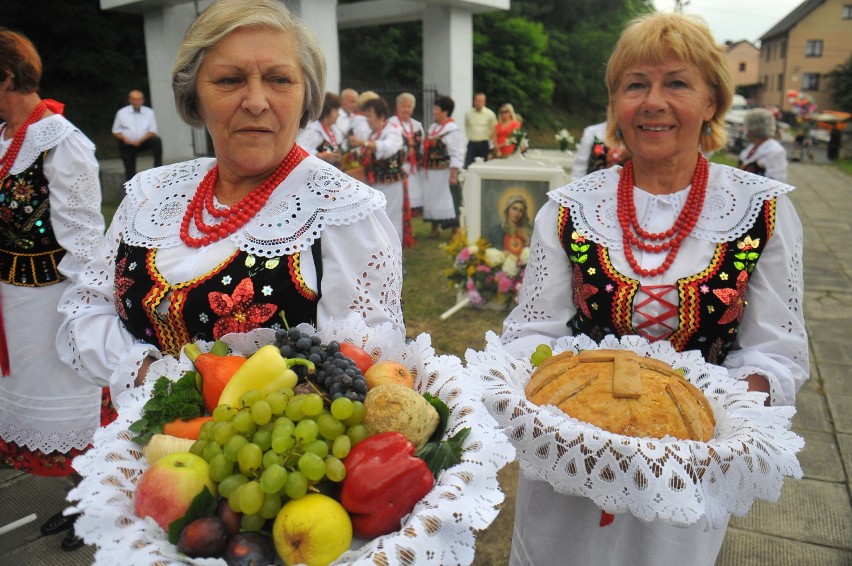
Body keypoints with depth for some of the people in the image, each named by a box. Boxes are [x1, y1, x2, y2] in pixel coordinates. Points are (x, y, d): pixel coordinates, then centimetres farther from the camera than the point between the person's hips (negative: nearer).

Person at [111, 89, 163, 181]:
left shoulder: (149, 112, 2)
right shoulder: (121, 113, 3)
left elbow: (152, 130, -3)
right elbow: (116, 131, 7)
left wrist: (140, 140, -20)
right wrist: (124, 138, -17)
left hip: (143, 142, -1)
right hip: (127, 145, 1)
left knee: (157, 140, -30)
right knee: (130, 170, -1)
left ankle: (158, 165, -29)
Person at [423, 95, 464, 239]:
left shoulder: (453, 129, -13)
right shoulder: (433, 127, 12)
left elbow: (457, 154, -17)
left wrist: (454, 175, -20)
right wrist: (423, 166, 12)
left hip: (444, 172, -8)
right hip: (430, 171, 8)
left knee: (447, 200, -3)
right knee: (431, 199, 13)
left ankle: (455, 231, 9)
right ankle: (435, 229, 27)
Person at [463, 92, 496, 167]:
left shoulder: (490, 114, -5)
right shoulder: (468, 113, 0)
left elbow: (494, 129, 1)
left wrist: (487, 138, 2)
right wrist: (470, 136, 13)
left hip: (484, 144, -1)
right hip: (472, 144, 1)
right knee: (467, 166, -6)